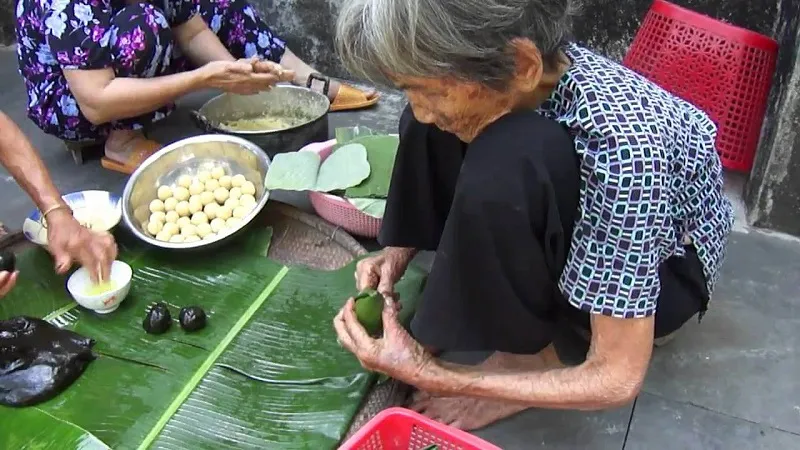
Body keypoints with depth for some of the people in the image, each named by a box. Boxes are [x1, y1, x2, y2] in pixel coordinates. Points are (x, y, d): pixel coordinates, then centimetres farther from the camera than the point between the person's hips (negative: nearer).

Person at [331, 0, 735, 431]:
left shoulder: (621, 144, -39)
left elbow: (618, 379, -32)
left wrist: (427, 374, -31)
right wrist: (401, 250, -11)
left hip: (664, 275, -6)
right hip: (582, 229, 6)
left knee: (508, 159, -35)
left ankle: (529, 357, -13)